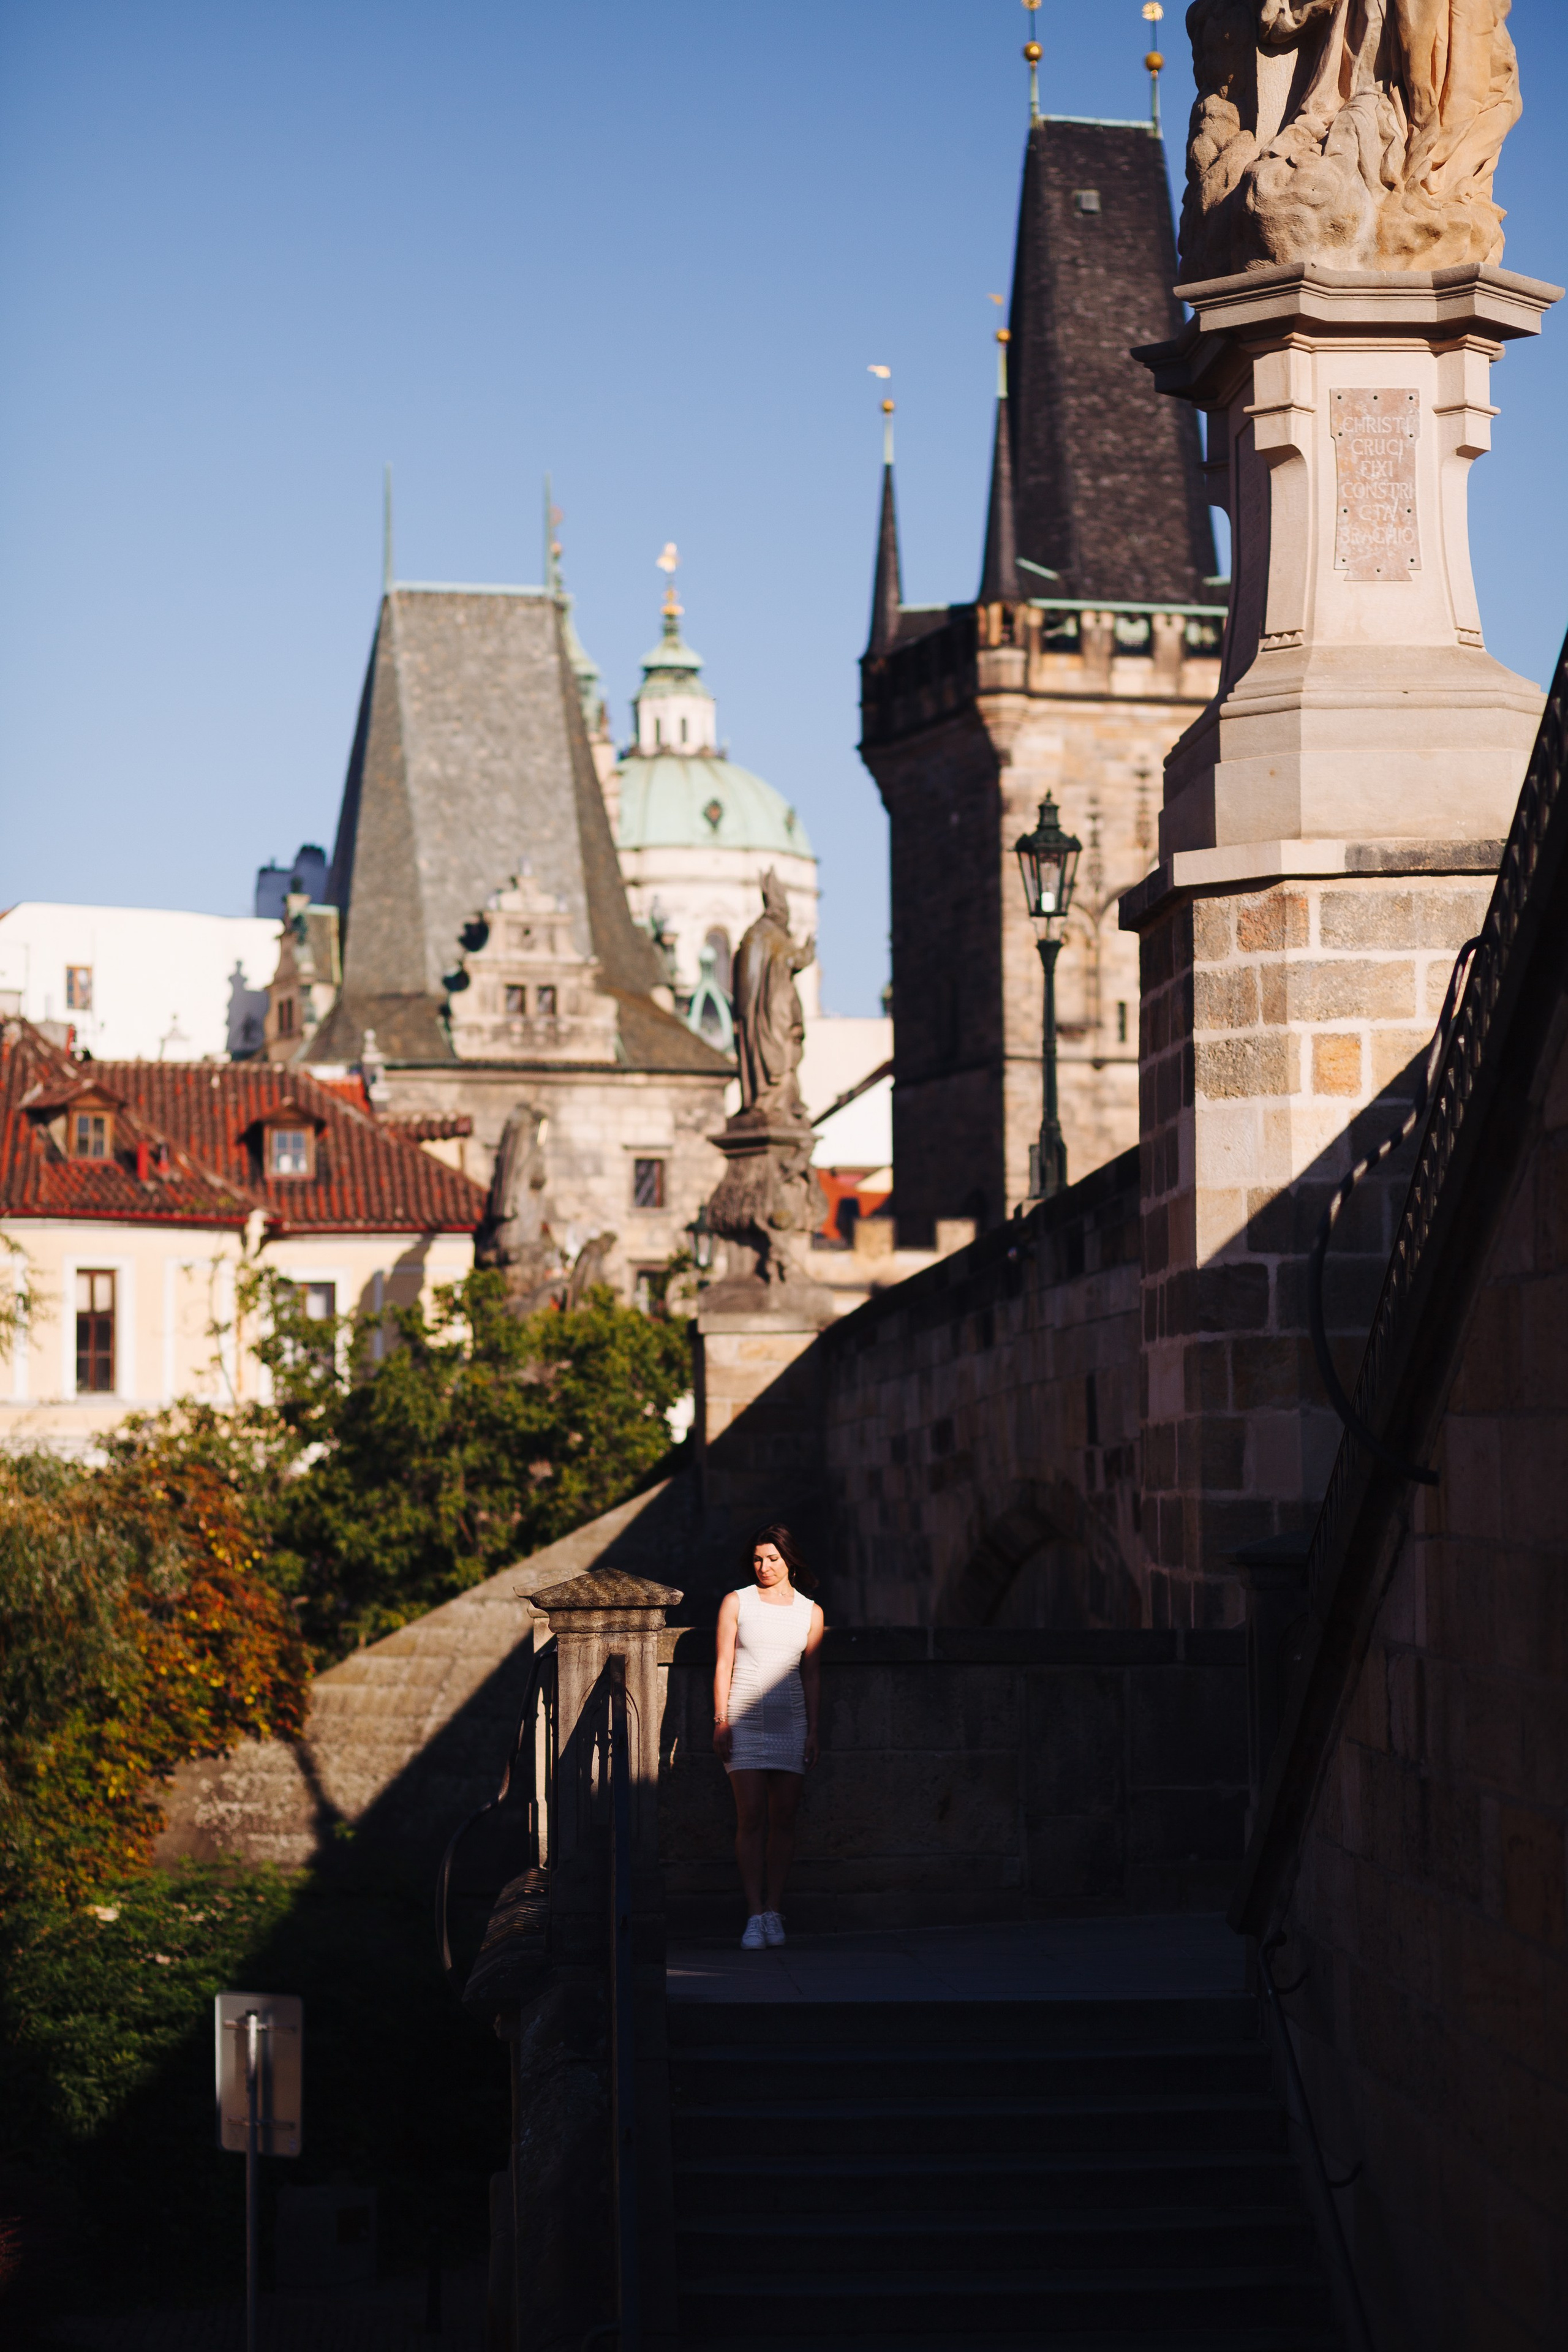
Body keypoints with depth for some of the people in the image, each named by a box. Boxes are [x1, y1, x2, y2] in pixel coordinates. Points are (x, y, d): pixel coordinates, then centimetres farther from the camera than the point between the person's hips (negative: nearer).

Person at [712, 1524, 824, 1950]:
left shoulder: (810, 1613, 10)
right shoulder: (736, 1603, 6)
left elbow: (812, 1676, 11)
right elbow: (723, 1665, 4)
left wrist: (813, 1733, 5)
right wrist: (721, 1721, -4)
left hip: (790, 1724, 2)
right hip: (744, 1722, -2)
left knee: (783, 1820, -1)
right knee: (751, 1819, -8)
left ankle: (773, 1910, 5)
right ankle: (754, 1915, -10)